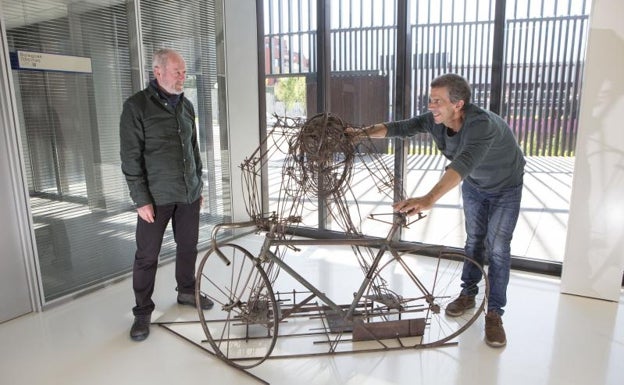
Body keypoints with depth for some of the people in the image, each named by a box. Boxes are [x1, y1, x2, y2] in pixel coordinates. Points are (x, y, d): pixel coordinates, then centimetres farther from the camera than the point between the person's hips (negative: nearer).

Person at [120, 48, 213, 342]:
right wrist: (141, 200, -13)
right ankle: (142, 312, 18)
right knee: (147, 256, 3)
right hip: (156, 197, -5)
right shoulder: (137, 106, -8)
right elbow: (130, 157, -10)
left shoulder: (186, 105, 9)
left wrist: (199, 186, 16)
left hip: (188, 194, 5)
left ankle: (186, 292, 35)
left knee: (188, 247, 15)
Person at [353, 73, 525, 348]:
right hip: (474, 184, 6)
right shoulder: (435, 120, -23)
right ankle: (468, 294, 29)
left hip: (506, 187, -5)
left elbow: (463, 163, -60)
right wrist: (363, 133, -37)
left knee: (497, 248, -6)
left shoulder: (482, 125, -44)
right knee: (474, 240, 14)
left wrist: (429, 199, -73)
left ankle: (494, 313, 6)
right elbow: (399, 127, -21)